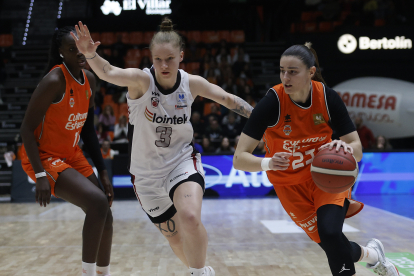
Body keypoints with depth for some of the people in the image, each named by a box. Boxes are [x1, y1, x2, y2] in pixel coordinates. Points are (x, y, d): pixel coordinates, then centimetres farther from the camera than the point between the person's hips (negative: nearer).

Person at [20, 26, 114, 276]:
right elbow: (27, 129, -21)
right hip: (43, 157, -8)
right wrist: (41, 176, -28)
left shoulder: (89, 80, 0)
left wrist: (103, 171, 8)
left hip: (72, 155, 8)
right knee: (98, 202, -24)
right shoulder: (54, 81, -23)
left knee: (105, 217, 8)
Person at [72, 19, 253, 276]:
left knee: (190, 219, -29)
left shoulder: (192, 83, -10)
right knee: (174, 236, 13)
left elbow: (227, 99, 5)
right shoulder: (141, 79, -19)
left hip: (182, 162, 0)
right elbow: (109, 72, -39)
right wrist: (91, 55, -58)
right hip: (147, 173, 0)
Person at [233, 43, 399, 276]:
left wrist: (344, 147, -36)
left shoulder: (327, 97, -18)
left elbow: (357, 150, -13)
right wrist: (267, 163, -49)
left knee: (330, 234, -25)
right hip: (290, 185, 0)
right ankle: (372, 255, 34)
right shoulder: (272, 102, -25)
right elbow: (239, 159, -28)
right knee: (335, 248, 0)